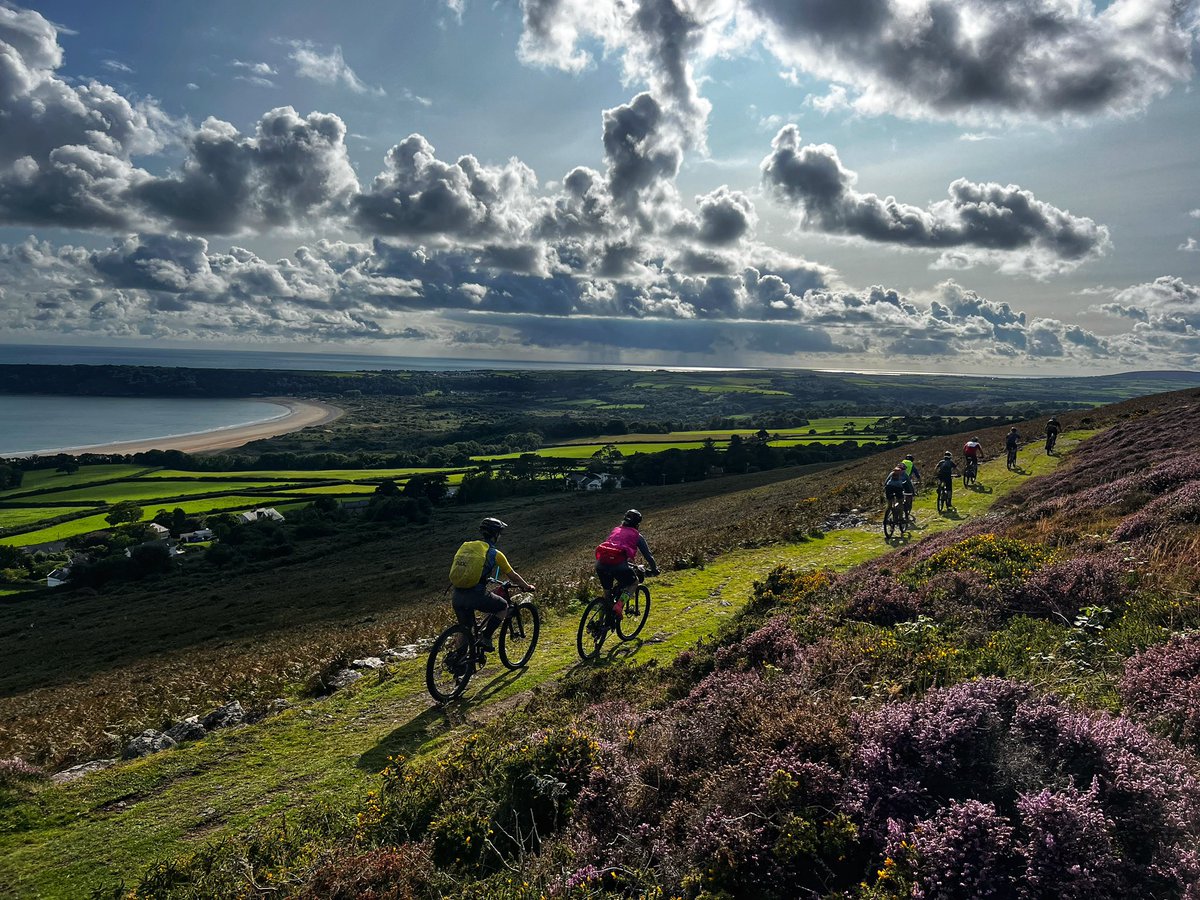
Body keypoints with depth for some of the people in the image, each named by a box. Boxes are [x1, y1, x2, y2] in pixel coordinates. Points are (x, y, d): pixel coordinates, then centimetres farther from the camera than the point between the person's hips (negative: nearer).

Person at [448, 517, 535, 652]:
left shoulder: (466, 546, 15)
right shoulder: (495, 553, 0)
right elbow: (512, 575, 11)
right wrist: (527, 586, 29)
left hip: (457, 595, 6)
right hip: (476, 595, -6)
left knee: (465, 629, 24)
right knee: (503, 606, 19)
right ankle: (485, 638, 11)